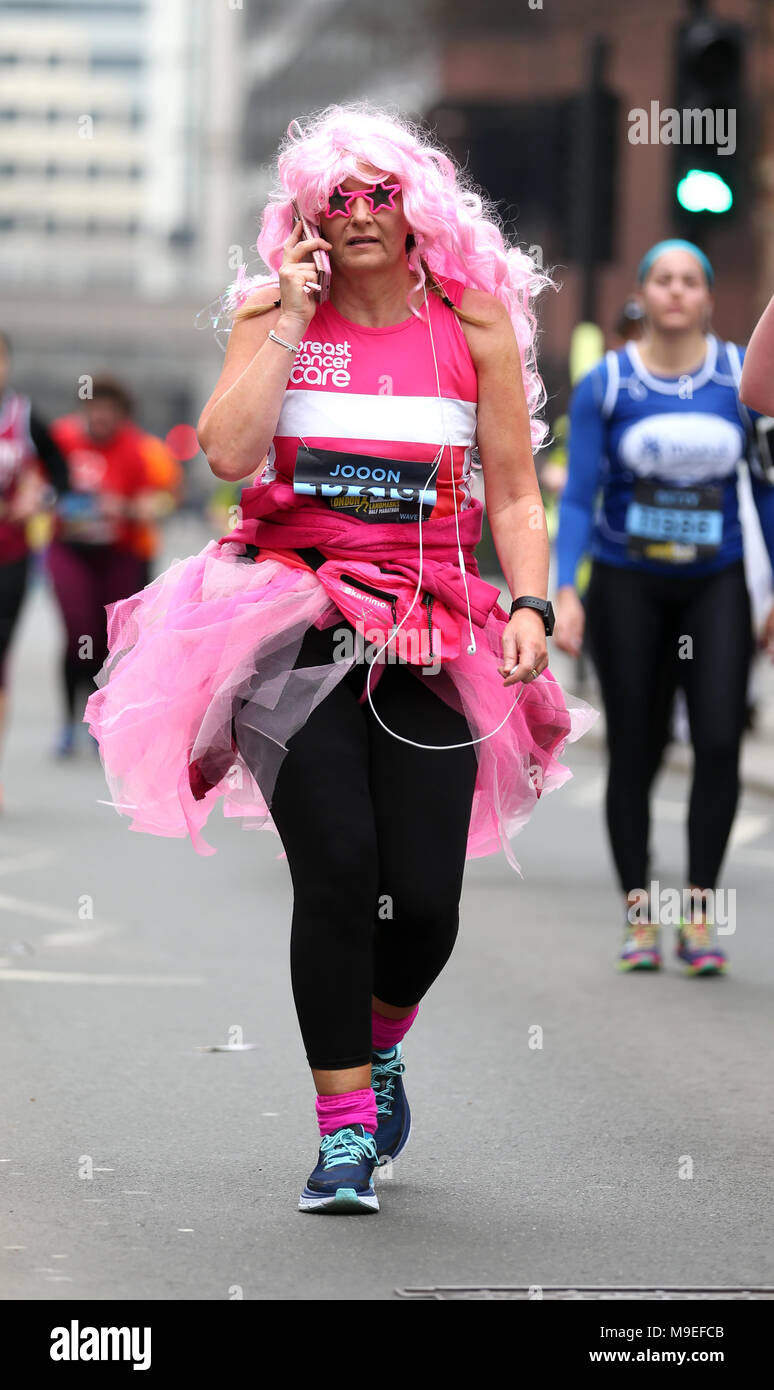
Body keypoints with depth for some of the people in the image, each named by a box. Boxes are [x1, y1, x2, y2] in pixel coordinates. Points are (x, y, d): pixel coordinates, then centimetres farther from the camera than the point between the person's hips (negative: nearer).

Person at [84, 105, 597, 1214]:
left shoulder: (474, 321, 7)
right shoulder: (271, 313, 6)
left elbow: (515, 493, 8)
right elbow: (228, 452, -10)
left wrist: (530, 604, -6)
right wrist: (292, 322, -9)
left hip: (429, 635, 1)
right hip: (294, 619, -1)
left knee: (426, 894, -5)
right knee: (337, 869, -16)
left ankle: (381, 1042, 31)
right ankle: (345, 1128, -2)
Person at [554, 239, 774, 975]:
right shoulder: (605, 384, -3)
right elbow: (577, 497, -3)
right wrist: (564, 592, -14)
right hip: (628, 585, 0)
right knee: (634, 754, 2)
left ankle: (698, 915, -6)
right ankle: (639, 917, 13)